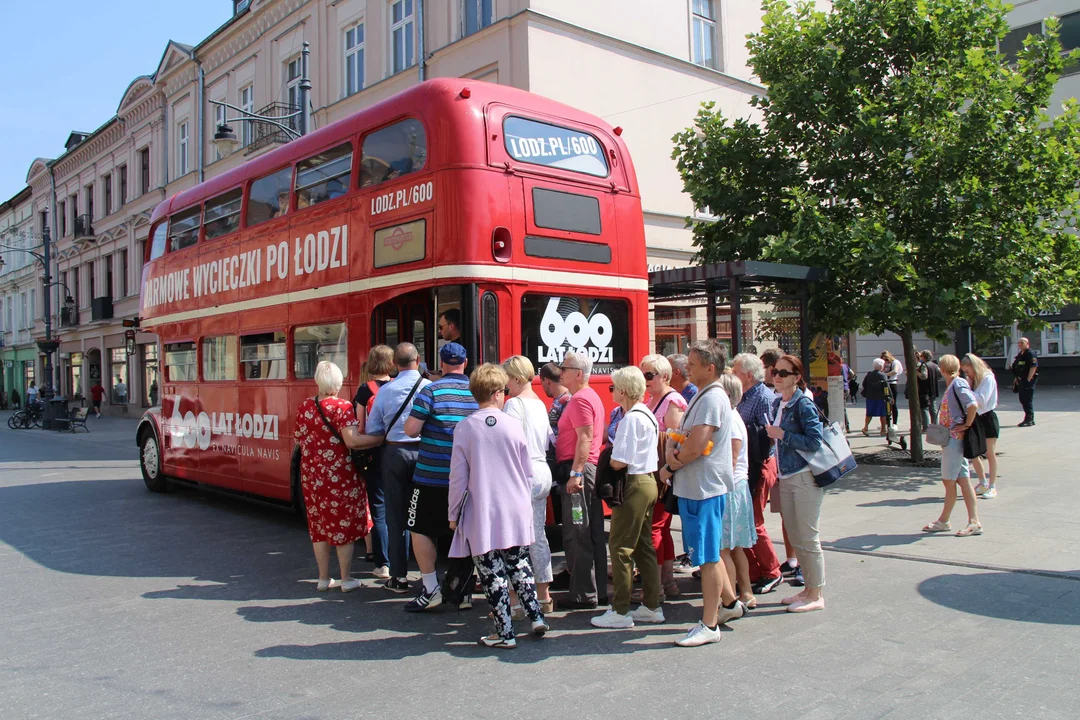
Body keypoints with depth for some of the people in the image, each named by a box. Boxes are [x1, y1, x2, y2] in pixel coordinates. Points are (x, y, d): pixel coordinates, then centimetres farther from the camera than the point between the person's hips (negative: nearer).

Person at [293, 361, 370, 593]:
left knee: (319, 525, 14)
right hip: (339, 474, -5)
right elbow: (352, 441, -22)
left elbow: (300, 440, 11)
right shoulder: (342, 407, -14)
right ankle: (346, 580, 13)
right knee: (344, 525, 6)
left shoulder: (304, 407, 3)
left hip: (311, 474, 5)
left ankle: (324, 578, 22)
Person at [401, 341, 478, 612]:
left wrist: (425, 429, 8)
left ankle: (431, 589, 6)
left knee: (420, 529, 8)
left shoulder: (431, 391, -11)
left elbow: (411, 429, -13)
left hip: (433, 474, -4)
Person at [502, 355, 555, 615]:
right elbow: (549, 441, 18)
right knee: (538, 535, 14)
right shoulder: (540, 403, 15)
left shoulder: (515, 403, -11)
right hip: (543, 472, 9)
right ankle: (544, 596, 22)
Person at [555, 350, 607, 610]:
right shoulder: (592, 397, 19)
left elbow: (585, 438, -22)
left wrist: (575, 472, -25)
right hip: (591, 470, 11)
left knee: (577, 535, -5)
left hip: (578, 470, -11)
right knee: (594, 534, 13)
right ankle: (598, 590, 19)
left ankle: (583, 594, 0)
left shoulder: (580, 399, -12)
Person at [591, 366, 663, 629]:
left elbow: (619, 462, -21)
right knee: (644, 546, 15)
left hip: (633, 484, -10)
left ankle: (620, 611, 3)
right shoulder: (648, 415, 12)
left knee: (621, 547, -3)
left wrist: (607, 457, 0)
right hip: (649, 481, 10)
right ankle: (652, 606, 21)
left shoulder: (631, 418, -17)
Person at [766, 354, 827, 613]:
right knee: (795, 538, 14)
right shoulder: (777, 403, 11)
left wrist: (782, 435, -16)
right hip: (786, 477, 8)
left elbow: (814, 441, -19)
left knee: (808, 538, 0)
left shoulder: (803, 404, -13)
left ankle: (816, 595, 11)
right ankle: (808, 589, 26)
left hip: (805, 477, -8)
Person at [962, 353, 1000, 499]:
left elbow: (982, 400, -23)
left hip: (987, 418, -7)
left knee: (990, 454, 1)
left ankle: (992, 487, 10)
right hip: (976, 418, 7)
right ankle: (983, 484, 20)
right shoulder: (973, 379, 9)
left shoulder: (988, 378, -14)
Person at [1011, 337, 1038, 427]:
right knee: (1023, 400, 13)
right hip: (1021, 380, 10)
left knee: (1027, 400, -7)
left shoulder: (1030, 354, -12)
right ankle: (1029, 419, 21)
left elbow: (1034, 367, -20)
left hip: (1028, 380, -10)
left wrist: (1028, 380, -22)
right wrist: (1017, 379, 19)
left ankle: (1029, 420, -2)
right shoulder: (1020, 354, 17)